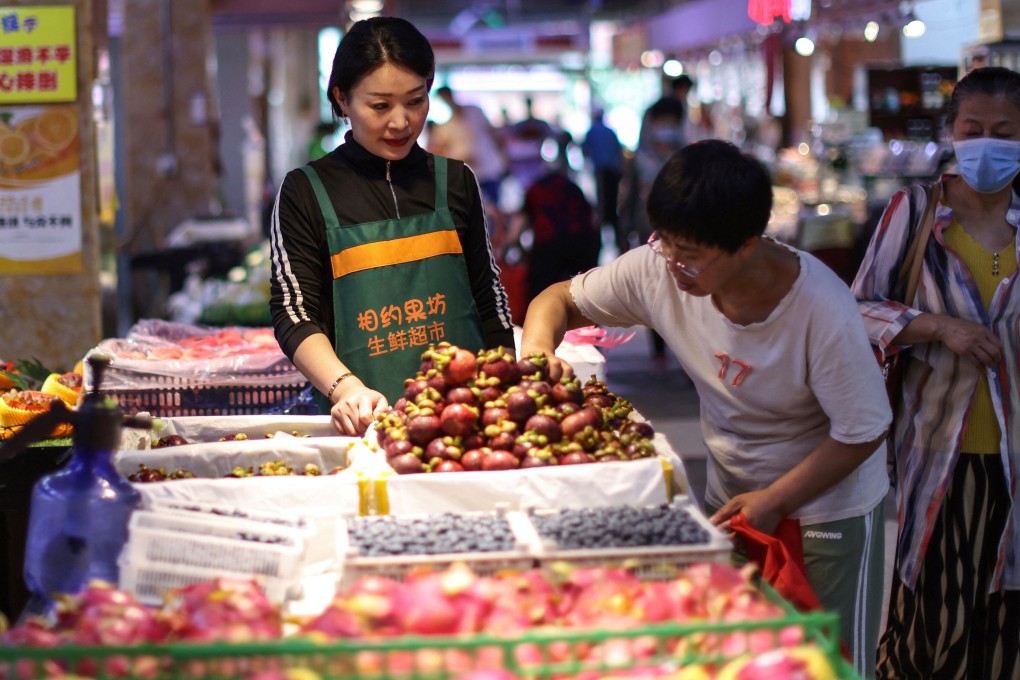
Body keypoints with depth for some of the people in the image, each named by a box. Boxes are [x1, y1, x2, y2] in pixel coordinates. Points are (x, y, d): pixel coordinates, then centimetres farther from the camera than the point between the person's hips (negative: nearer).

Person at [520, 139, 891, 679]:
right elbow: (561, 300, -2)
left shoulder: (823, 309, -30)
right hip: (729, 494, 4)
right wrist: (537, 346, -24)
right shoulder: (657, 270, -18)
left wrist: (774, 501, -21)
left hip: (827, 506, -4)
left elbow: (861, 431, -19)